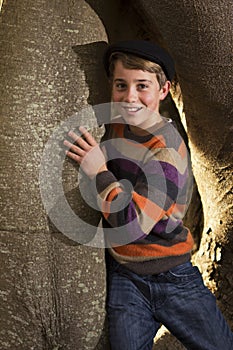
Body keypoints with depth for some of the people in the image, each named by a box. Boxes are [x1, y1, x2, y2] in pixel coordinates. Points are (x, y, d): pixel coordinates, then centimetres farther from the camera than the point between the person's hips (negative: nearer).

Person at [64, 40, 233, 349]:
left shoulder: (166, 149, -21)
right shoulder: (113, 127, -2)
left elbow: (133, 225, -29)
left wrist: (100, 172, -22)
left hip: (173, 279, -4)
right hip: (123, 277, 5)